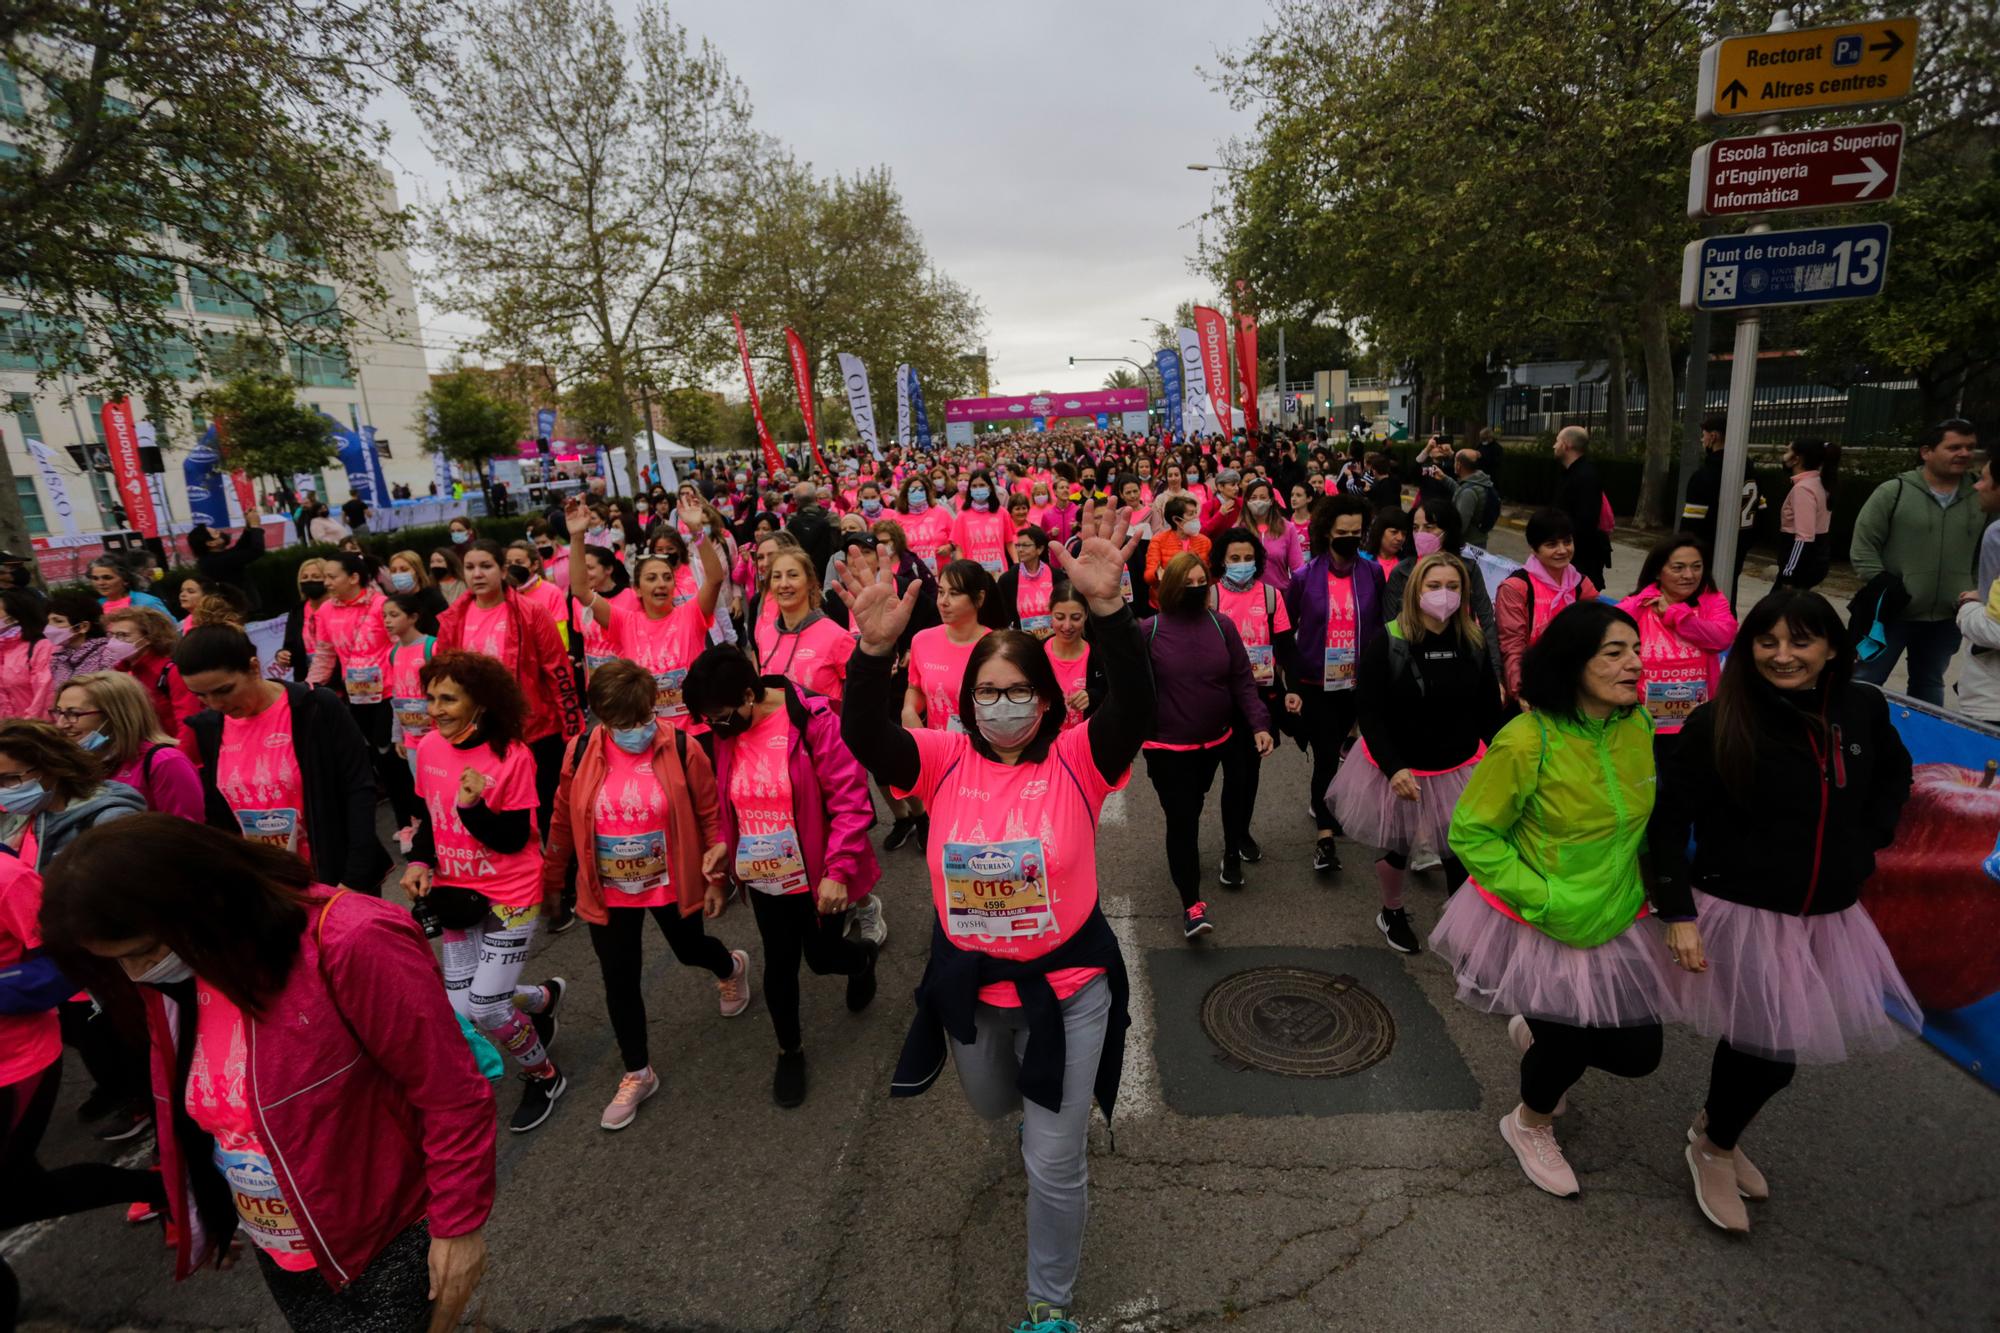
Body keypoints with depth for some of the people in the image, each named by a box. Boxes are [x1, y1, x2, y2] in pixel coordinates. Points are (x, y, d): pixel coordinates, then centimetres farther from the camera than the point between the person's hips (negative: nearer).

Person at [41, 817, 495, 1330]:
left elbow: (454, 1096, -25)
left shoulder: (351, 946, -31)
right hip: (278, 1253, 7)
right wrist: (210, 1217, 18)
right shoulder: (172, 977, -6)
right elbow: (194, 1113, 10)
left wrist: (459, 1224, -17)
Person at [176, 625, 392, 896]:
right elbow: (215, 816, 10)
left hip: (333, 879, -4)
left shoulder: (318, 709, -16)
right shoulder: (207, 729, 0)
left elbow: (359, 790, -15)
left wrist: (355, 879, -18)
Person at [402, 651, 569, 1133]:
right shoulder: (428, 749, -3)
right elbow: (430, 817, 11)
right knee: (461, 1007, 7)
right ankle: (544, 998, 40)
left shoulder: (512, 756, -20)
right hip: (457, 891, 6)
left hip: (510, 893, -6)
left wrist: (473, 807, -33)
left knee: (486, 1008, -6)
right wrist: (419, 862, -6)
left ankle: (544, 1078, 23)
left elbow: (513, 839, -17)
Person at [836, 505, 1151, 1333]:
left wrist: (1107, 608, -48)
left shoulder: (1076, 761, -15)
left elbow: (1134, 707, -33)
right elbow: (865, 738, -25)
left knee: (1054, 1162, 11)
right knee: (991, 1106, 31)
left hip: (1065, 981, -3)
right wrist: (876, 650, -43)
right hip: (969, 981, 3)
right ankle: (1034, 1096, 70)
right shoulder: (947, 760, -10)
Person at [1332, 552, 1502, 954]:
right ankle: (1391, 915, 45)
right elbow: (1367, 711, -17)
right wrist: (1394, 768, -23)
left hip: (1460, 769, 2)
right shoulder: (1388, 642, -17)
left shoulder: (1473, 643, -5)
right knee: (1395, 847, 18)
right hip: (1397, 768, -2)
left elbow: (1490, 710, 2)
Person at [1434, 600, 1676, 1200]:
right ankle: (1531, 1126, 44)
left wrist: (1635, 881, 8)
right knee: (1571, 1044, 8)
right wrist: (1542, 898, -23)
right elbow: (1469, 833, -20)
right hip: (1537, 925, -6)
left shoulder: (1638, 727, -5)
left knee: (1637, 1053, 10)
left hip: (1615, 920, 6)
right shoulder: (1527, 742, -26)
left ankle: (1539, 1034, 44)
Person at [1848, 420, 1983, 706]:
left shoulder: (1980, 498, 4)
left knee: (1929, 687, 17)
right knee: (1865, 681, 1)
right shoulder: (1894, 491, -9)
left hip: (1946, 618, 4)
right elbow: (1863, 545, -9)